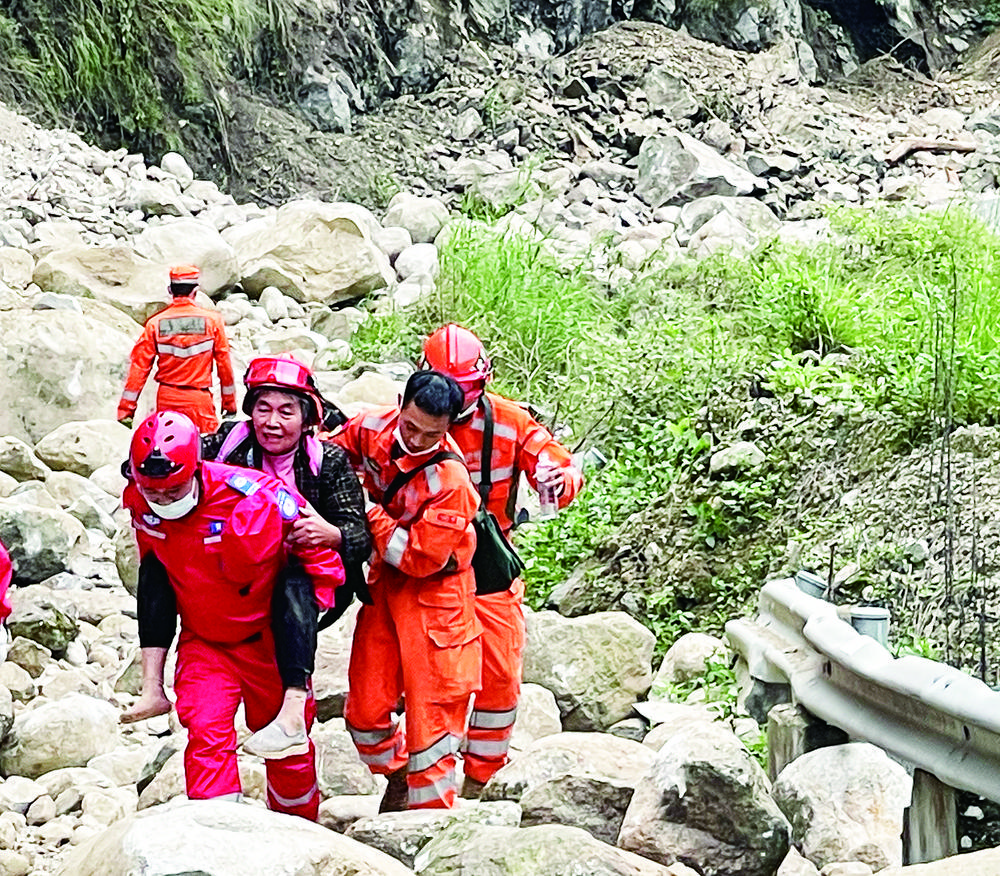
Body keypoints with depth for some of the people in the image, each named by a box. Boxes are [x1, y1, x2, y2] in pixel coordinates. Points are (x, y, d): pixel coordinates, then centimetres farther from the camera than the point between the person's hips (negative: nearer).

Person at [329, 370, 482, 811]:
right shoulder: (375, 428, -10)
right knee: (365, 709, 10)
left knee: (430, 717, -3)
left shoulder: (451, 483, -27)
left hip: (434, 593, -6)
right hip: (385, 581, 6)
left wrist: (366, 514, -23)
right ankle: (399, 777, 38)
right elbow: (335, 449, 13)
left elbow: (418, 558, -24)